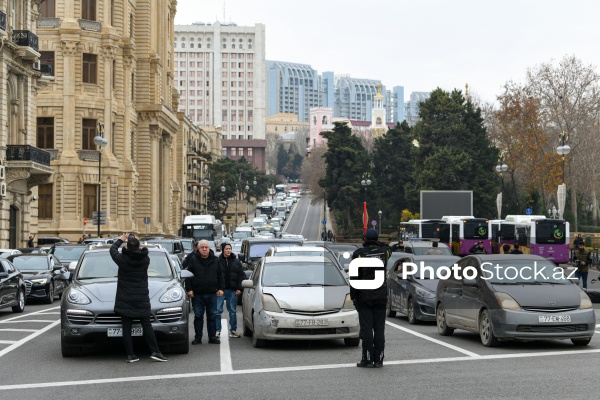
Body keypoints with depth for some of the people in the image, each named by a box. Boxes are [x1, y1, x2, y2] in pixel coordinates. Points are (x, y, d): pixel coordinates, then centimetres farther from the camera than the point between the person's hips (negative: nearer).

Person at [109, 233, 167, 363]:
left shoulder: (122, 259, -7)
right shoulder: (145, 260, -4)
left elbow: (113, 249, 12)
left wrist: (120, 240, 28)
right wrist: (136, 246, 29)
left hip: (125, 302, -1)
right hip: (141, 300, 1)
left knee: (126, 328, 3)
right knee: (147, 326, 4)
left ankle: (130, 355, 1)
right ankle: (155, 352, -2)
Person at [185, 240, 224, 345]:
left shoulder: (215, 260, 6)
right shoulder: (193, 260, 0)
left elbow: (220, 275, 10)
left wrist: (220, 288, 2)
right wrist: (189, 289, -6)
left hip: (212, 293, 1)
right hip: (197, 294, -1)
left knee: (212, 316, 5)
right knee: (198, 316, 4)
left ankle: (212, 337, 12)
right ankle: (198, 337, 11)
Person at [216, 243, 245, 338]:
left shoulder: (236, 261, 6)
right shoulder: (217, 261, -3)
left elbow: (242, 275, 8)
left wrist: (239, 288, 0)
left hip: (232, 290, 2)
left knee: (233, 311, 9)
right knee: (217, 311, -3)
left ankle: (233, 330, 17)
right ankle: (217, 331, 3)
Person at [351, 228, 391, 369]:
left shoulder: (359, 253, -6)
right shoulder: (384, 251, 3)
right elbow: (388, 248, 31)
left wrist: (353, 296, -2)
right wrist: (377, 243, 26)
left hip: (364, 297, -3)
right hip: (381, 296, 3)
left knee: (366, 329, -2)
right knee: (379, 329, 5)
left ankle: (367, 359, -3)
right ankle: (378, 360, 5)